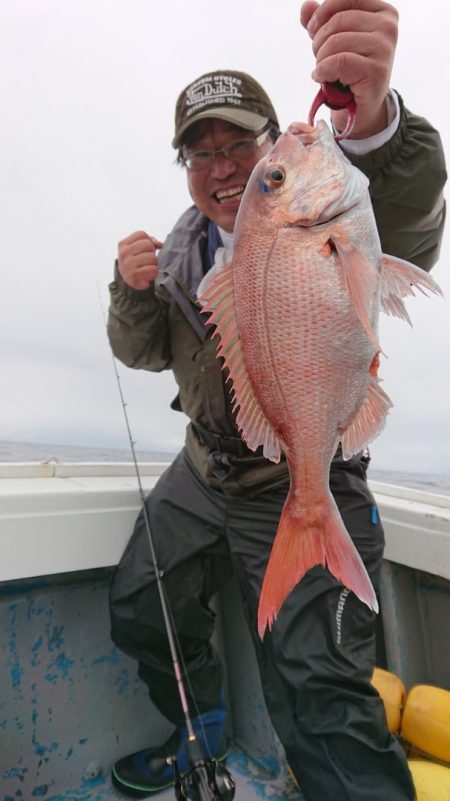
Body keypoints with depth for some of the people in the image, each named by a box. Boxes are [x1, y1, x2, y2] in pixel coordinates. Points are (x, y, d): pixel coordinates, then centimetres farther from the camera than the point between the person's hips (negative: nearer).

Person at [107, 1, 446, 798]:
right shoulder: (184, 242, 8)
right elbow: (144, 353, 8)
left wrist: (373, 120, -52)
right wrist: (134, 290, -12)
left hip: (305, 497, -6)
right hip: (202, 476, 7)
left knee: (319, 698, -8)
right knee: (139, 613, 22)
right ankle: (201, 729, 52)